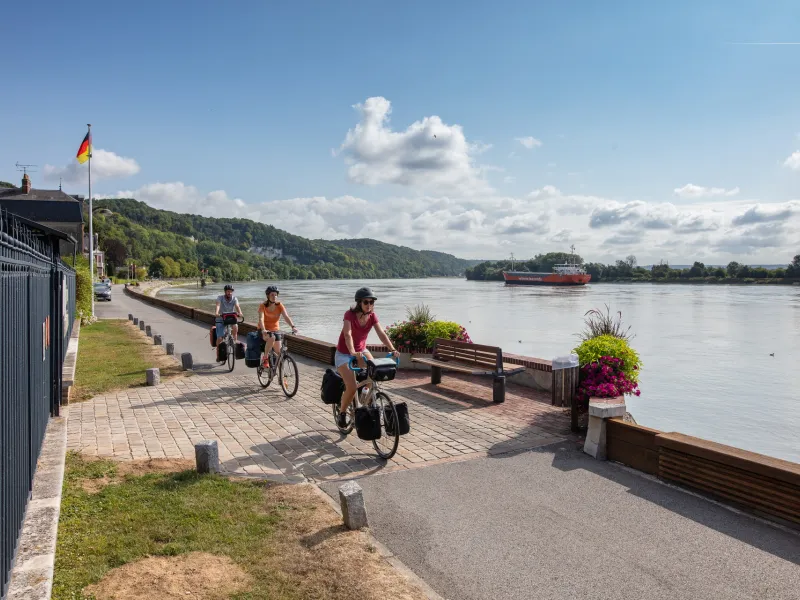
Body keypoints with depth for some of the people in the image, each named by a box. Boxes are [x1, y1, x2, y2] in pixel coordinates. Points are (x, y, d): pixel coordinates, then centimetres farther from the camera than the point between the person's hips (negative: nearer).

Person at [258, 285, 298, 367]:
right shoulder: (262, 306, -14)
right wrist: (263, 330, -46)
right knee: (271, 338, -36)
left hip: (275, 330, 3)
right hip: (264, 331, -3)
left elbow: (286, 317, -21)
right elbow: (261, 318, -28)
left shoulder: (280, 305, -8)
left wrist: (293, 326, -39)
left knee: (278, 353, -4)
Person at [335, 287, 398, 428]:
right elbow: (347, 335, -37)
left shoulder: (372, 316, -9)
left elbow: (382, 334, -18)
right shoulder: (350, 315, -24)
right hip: (344, 354, -5)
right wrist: (353, 352, -53)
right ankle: (342, 412, 10)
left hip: (361, 351, 5)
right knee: (352, 388, -17)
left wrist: (392, 349, -32)